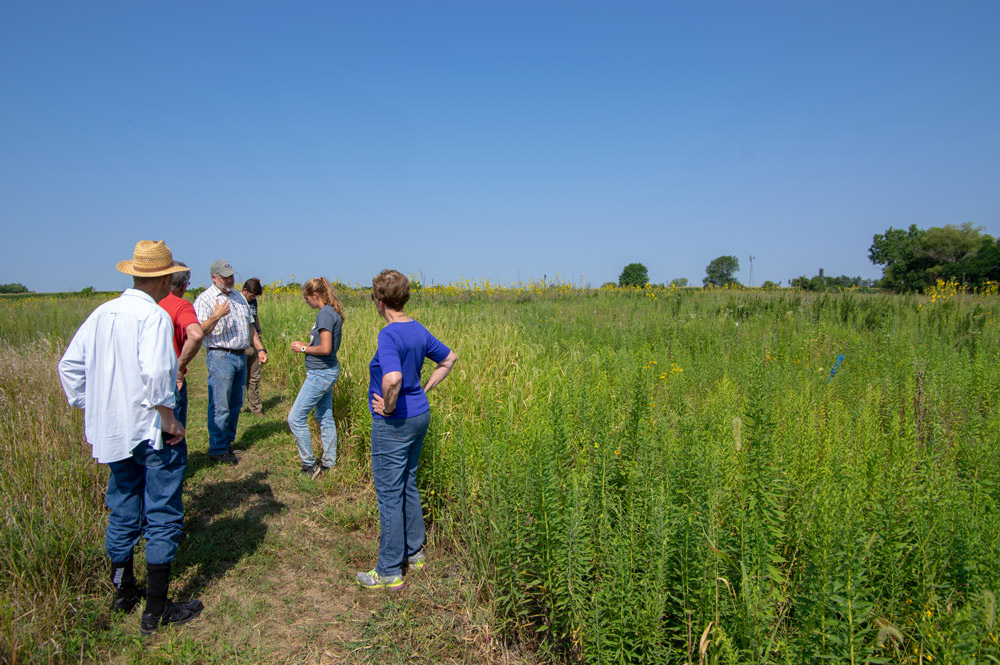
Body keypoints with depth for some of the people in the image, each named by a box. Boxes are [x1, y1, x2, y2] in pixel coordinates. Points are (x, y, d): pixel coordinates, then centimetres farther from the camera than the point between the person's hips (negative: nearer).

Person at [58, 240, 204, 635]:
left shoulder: (102, 313, 5)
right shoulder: (154, 316, -17)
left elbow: (69, 365, 11)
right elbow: (155, 373, -29)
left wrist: (89, 414, 17)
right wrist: (169, 420, -17)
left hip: (112, 432, 8)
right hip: (151, 434, -7)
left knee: (123, 512, 20)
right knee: (162, 517, 4)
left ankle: (123, 593, 36)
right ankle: (156, 612, 12)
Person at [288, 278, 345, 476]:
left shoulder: (325, 313, -19)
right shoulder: (333, 313, 10)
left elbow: (325, 349, -24)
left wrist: (303, 348, -10)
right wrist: (307, 346, 9)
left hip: (320, 374, -10)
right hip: (328, 372, 10)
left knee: (295, 418, -2)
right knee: (325, 418, 16)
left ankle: (309, 465, 6)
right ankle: (329, 463, 25)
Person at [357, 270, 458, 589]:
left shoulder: (388, 335, -22)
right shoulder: (419, 330, 3)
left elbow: (393, 379, -39)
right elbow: (449, 359, 16)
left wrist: (389, 407, -21)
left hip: (393, 423, -8)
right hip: (420, 416, 8)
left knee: (390, 495, 3)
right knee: (408, 486, 22)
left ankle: (390, 572, 15)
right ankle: (414, 552, 35)